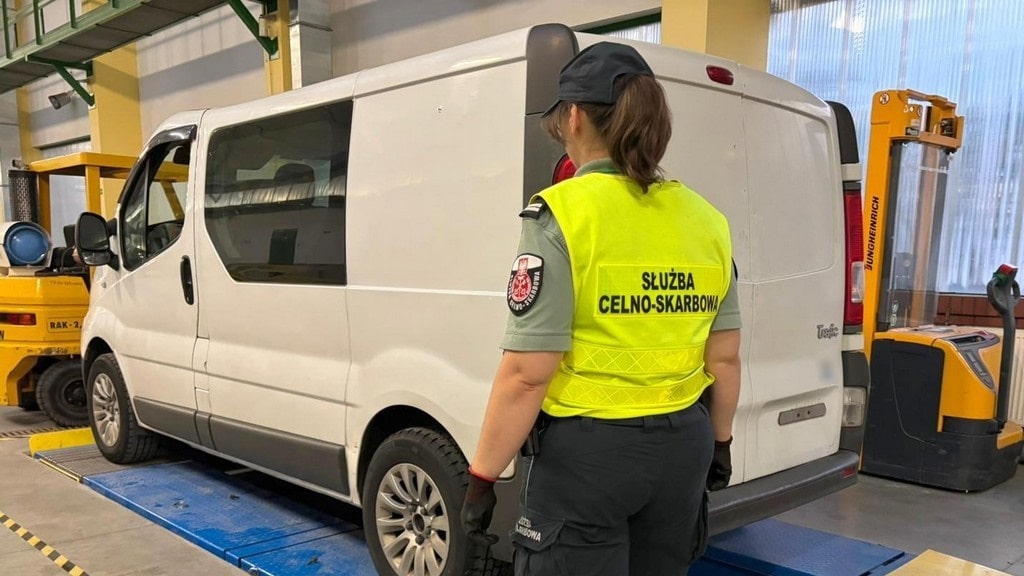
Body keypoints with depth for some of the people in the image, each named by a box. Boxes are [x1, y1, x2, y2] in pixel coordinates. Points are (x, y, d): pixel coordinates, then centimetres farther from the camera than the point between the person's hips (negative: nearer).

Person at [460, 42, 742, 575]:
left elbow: (526, 374, -19)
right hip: (681, 444, 6)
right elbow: (725, 357, 8)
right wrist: (719, 442, 22)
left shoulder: (564, 214, -17)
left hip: (587, 450, -6)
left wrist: (481, 477, -8)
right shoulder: (704, 219, 2)